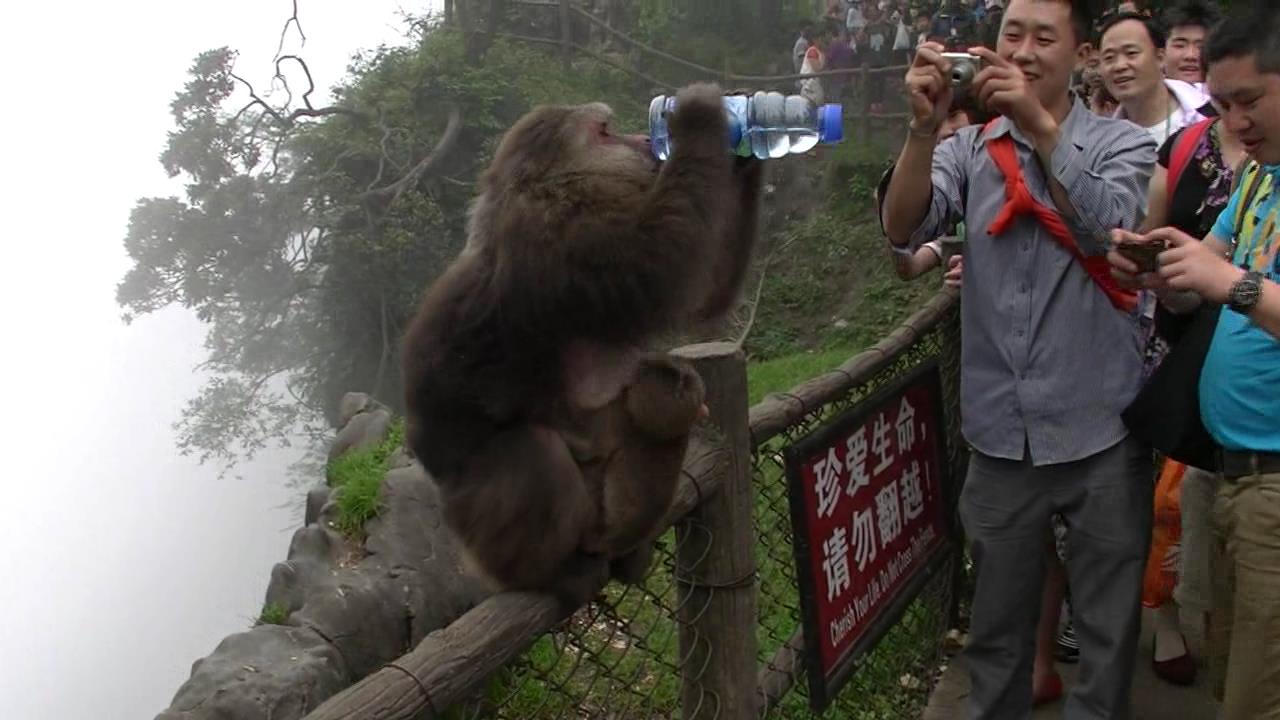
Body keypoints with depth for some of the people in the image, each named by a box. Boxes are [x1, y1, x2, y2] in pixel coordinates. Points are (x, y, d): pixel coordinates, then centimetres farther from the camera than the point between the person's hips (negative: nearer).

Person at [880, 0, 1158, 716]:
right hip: (1002, 434, 2)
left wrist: (1041, 127, -26)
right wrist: (925, 126, -24)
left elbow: (1112, 232, -18)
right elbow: (904, 229, -10)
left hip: (1100, 432, -1)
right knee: (997, 626, 14)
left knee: (1108, 628, 10)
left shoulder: (1122, 143, 2)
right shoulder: (969, 150, 6)